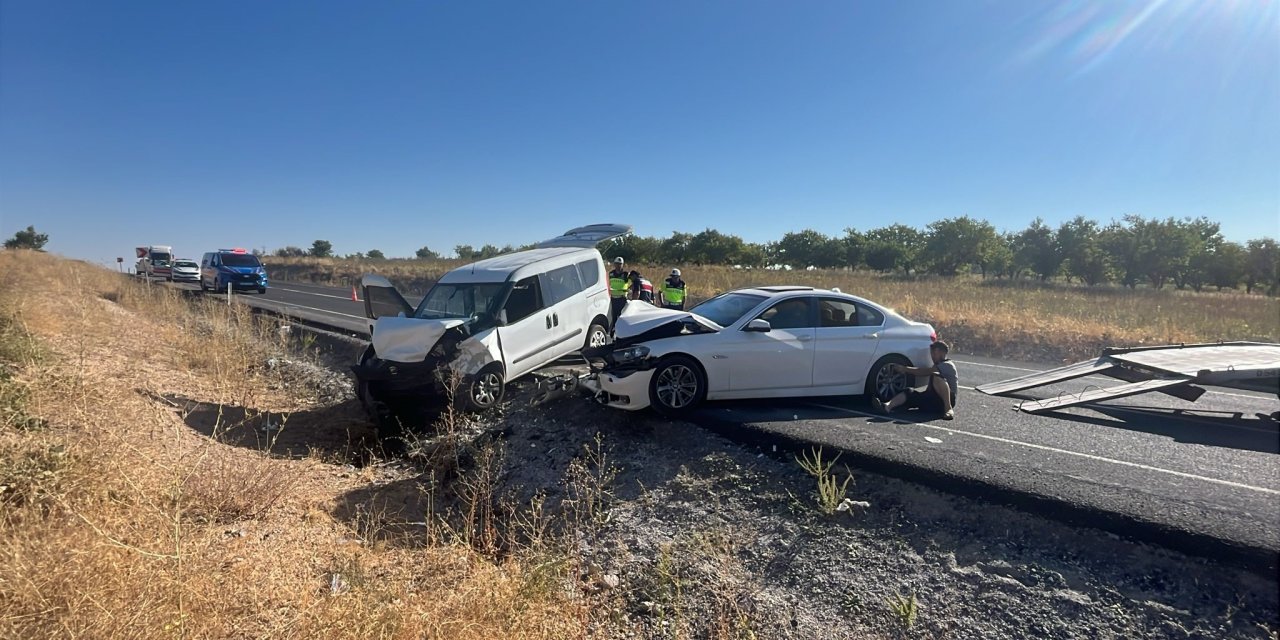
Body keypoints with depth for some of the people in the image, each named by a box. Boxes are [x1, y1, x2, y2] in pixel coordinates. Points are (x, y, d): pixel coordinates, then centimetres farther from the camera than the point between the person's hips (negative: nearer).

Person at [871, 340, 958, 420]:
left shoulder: (948, 365, -4)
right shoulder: (937, 366, 27)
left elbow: (926, 371, -19)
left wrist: (905, 369, -17)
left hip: (949, 399, -7)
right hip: (933, 399, 7)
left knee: (936, 377, -33)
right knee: (910, 392, -19)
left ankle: (948, 409, -34)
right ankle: (887, 407, -46)